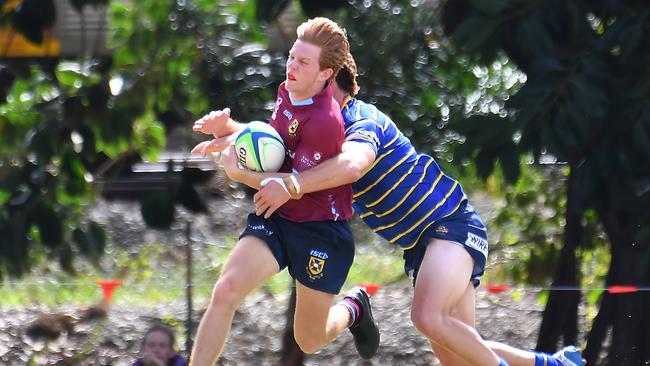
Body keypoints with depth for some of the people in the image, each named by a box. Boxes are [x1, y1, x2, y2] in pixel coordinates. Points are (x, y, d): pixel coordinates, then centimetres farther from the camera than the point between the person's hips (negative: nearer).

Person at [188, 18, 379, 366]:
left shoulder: (325, 122, -26)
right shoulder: (286, 92, 0)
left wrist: (239, 173, -15)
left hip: (319, 229, -6)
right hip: (275, 219, 6)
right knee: (225, 291, -20)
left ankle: (354, 308, 43)